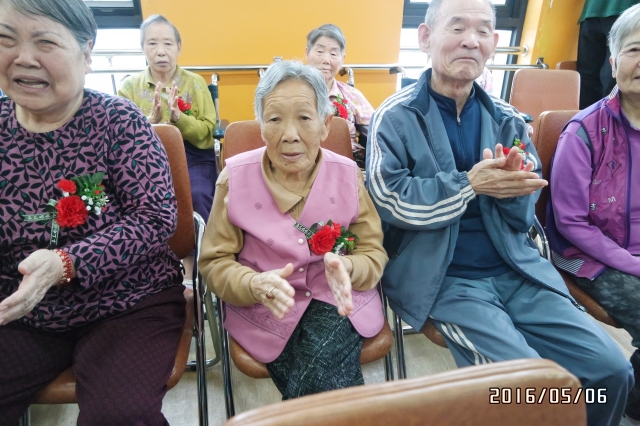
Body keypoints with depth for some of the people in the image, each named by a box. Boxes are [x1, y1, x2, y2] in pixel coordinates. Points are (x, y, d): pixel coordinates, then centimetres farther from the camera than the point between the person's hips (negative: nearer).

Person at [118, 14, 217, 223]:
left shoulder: (195, 83, 6)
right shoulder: (130, 86, 8)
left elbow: (207, 132, 0)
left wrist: (179, 117, -18)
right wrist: (150, 121, -18)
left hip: (193, 157, 0)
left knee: (198, 196, -31)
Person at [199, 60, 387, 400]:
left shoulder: (347, 174, -4)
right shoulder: (236, 176, -7)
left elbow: (373, 252, 2)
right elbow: (215, 262, -2)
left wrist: (346, 268, -23)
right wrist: (255, 285, -24)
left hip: (337, 301, 1)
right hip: (264, 309, -1)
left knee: (320, 369, -28)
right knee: (322, 388, -24)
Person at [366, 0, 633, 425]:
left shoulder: (506, 118, 10)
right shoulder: (395, 116, -4)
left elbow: (523, 213, 7)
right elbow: (389, 199, -14)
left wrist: (510, 186, -16)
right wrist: (470, 184, -20)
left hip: (515, 269, 5)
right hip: (442, 277, -4)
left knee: (612, 369, -3)